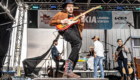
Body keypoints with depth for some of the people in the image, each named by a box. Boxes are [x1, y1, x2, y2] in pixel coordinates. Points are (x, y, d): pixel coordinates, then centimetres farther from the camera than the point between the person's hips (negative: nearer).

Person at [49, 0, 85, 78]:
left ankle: (66, 73, 0)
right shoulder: (61, 14, 26)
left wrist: (81, 21, 11)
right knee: (78, 42, -35)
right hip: (67, 30, -6)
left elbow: (80, 29, 28)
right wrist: (61, 21, 1)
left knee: (76, 55, -8)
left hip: (76, 33, 6)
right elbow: (51, 22, 16)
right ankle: (68, 70, -37)